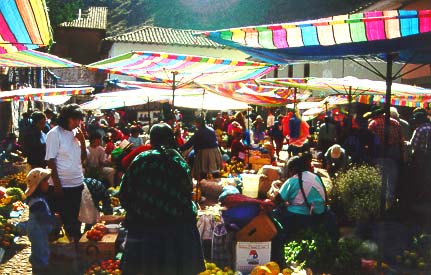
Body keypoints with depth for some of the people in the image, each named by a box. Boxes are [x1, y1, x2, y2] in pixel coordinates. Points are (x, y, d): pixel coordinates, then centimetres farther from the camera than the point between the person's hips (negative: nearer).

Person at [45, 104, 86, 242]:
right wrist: (57, 185, -14)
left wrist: (82, 140, -6)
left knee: (75, 218, 15)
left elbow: (83, 158, 8)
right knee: (65, 219, 4)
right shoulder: (54, 134, -10)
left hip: (77, 183, 6)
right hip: (61, 185, -6)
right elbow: (51, 161, -11)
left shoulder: (76, 133, 6)